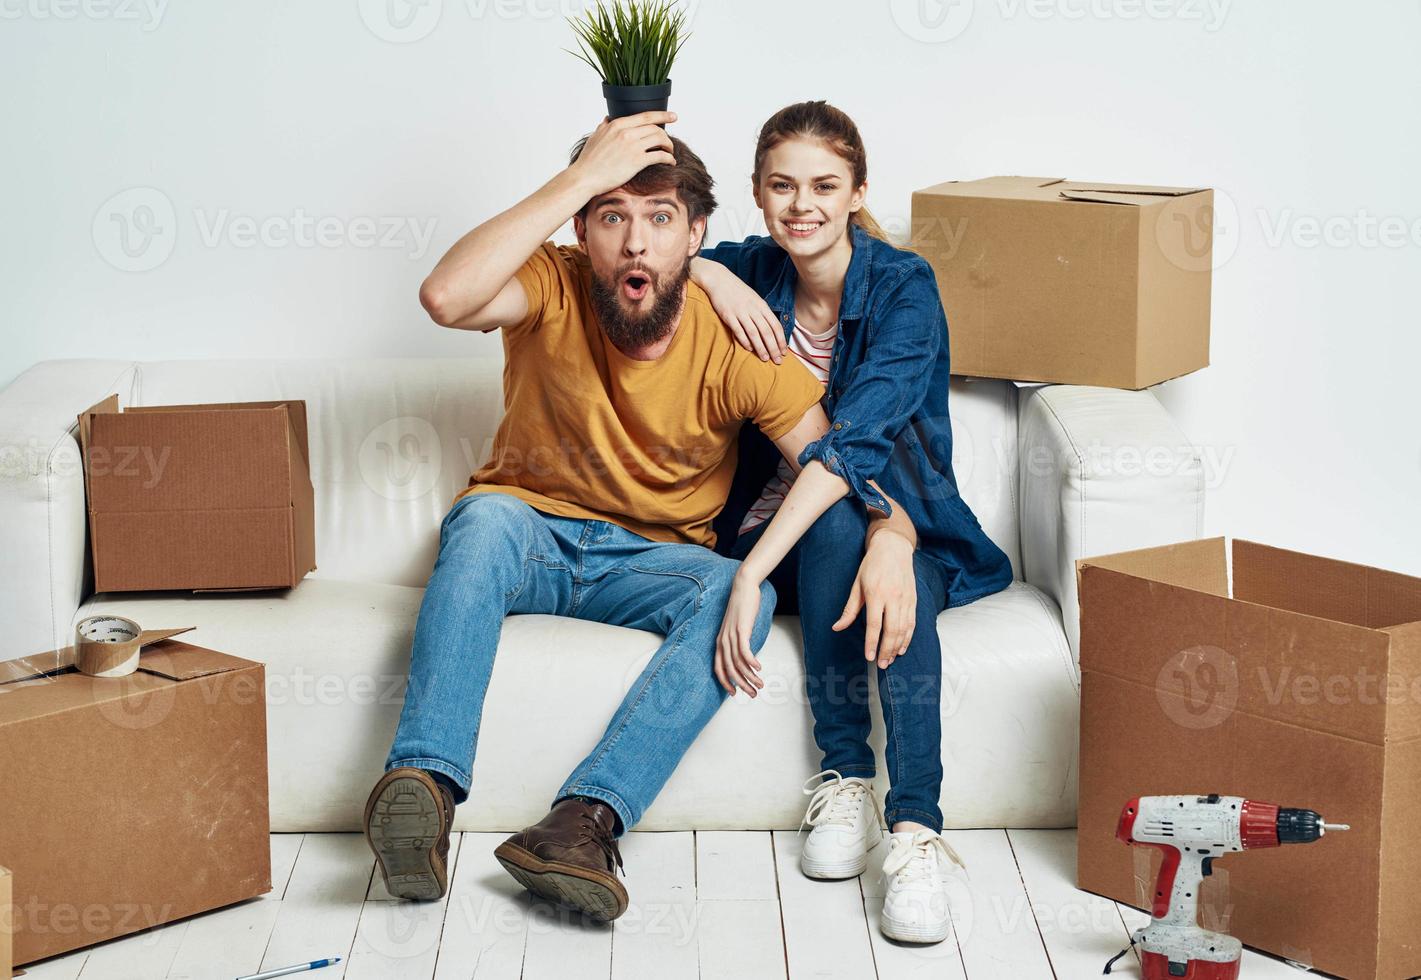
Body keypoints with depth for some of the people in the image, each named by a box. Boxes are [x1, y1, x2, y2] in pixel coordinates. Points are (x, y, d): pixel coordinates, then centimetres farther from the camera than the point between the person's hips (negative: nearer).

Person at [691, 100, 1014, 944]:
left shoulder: (904, 287, -15)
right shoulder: (752, 271, -1)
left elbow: (857, 439, -28)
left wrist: (753, 574, -38)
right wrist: (709, 273, -14)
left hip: (910, 537, -2)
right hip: (776, 523, 2)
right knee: (845, 527, -35)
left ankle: (916, 829, -41)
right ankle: (845, 781, -31)